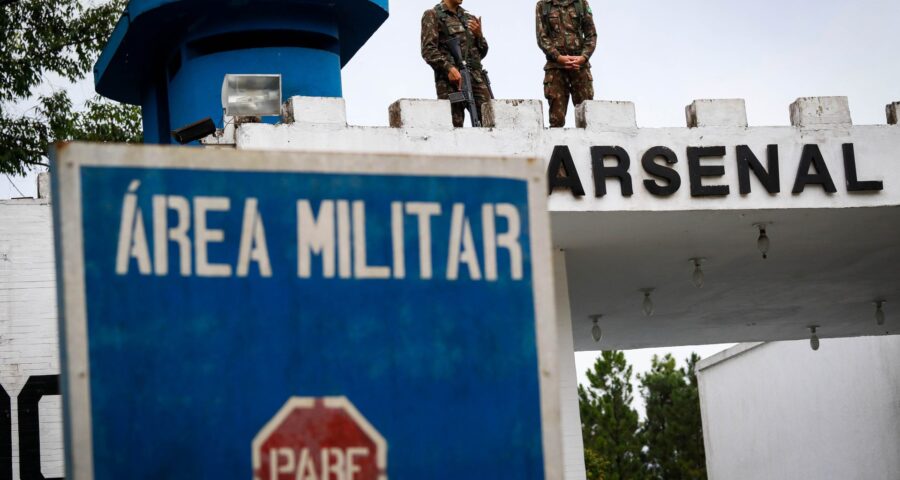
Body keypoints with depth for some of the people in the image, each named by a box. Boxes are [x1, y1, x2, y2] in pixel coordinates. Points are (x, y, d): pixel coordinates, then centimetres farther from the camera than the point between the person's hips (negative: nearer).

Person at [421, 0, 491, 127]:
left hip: (476, 77, 5)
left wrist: (479, 35, 6)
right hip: (451, 79, -5)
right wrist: (449, 68, -19)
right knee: (454, 125, -12)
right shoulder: (433, 15, 8)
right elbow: (428, 50, -5)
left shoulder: (469, 18, 25)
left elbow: (481, 53, 26)